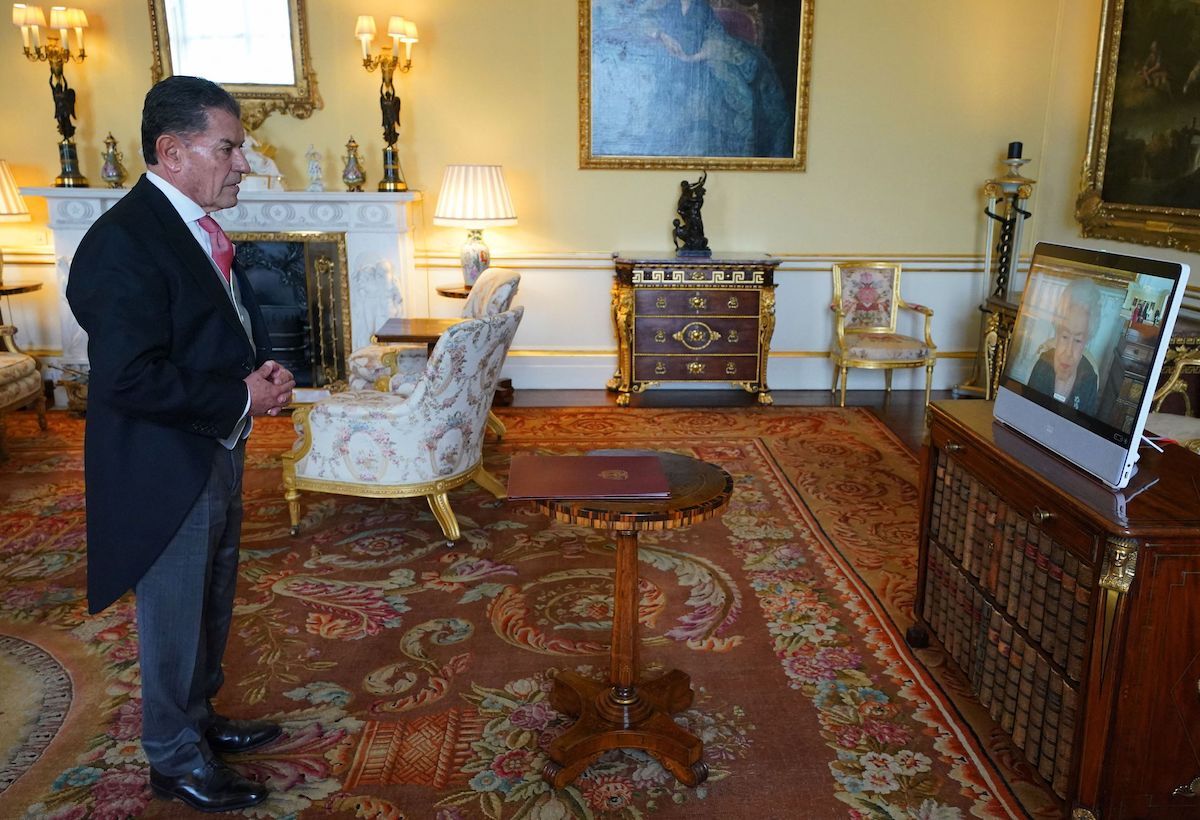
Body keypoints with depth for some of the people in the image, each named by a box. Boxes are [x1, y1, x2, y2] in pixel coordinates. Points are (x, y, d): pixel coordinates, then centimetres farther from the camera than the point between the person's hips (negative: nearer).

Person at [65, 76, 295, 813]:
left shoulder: (198, 227, 7)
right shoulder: (124, 241, -23)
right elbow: (129, 379, -29)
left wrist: (265, 370, -2)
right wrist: (242, 397, -21)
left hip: (216, 454, 9)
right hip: (164, 471, -9)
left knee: (210, 609, 23)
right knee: (175, 621, 9)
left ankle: (199, 719, 44)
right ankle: (175, 759, 30)